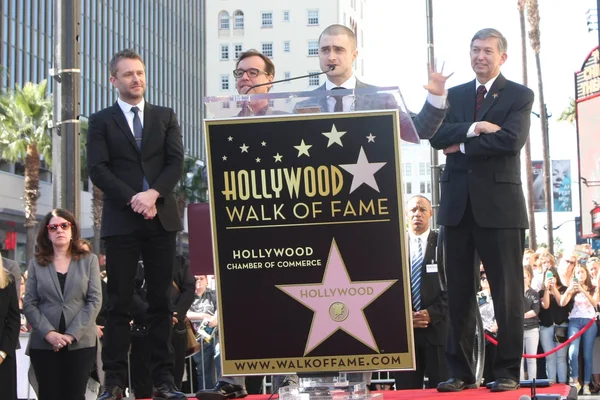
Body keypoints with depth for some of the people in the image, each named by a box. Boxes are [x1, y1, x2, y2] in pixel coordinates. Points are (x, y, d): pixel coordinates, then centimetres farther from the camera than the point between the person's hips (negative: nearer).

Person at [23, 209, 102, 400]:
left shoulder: (89, 260, 7)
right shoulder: (36, 264, 8)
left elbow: (95, 300, -1)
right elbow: (29, 304, 1)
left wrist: (72, 334, -11)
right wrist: (48, 333, -14)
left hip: (80, 342, 0)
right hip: (43, 343, 1)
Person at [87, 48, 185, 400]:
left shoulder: (166, 117, 14)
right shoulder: (101, 121, 9)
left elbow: (176, 162, 4)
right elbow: (98, 169, -2)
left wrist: (153, 194, -13)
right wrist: (133, 199, -14)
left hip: (162, 218, 2)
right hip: (121, 221, -1)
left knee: (161, 302, 2)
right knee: (119, 304, -2)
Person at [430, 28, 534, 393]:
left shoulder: (520, 96, 3)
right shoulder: (454, 95, 15)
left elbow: (512, 140, -14)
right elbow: (436, 136, 0)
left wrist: (462, 146, -7)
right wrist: (473, 129, -15)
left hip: (500, 203, -4)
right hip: (459, 203, 4)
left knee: (507, 292, -1)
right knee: (459, 292, 6)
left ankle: (508, 372, 6)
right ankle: (461, 372, 12)